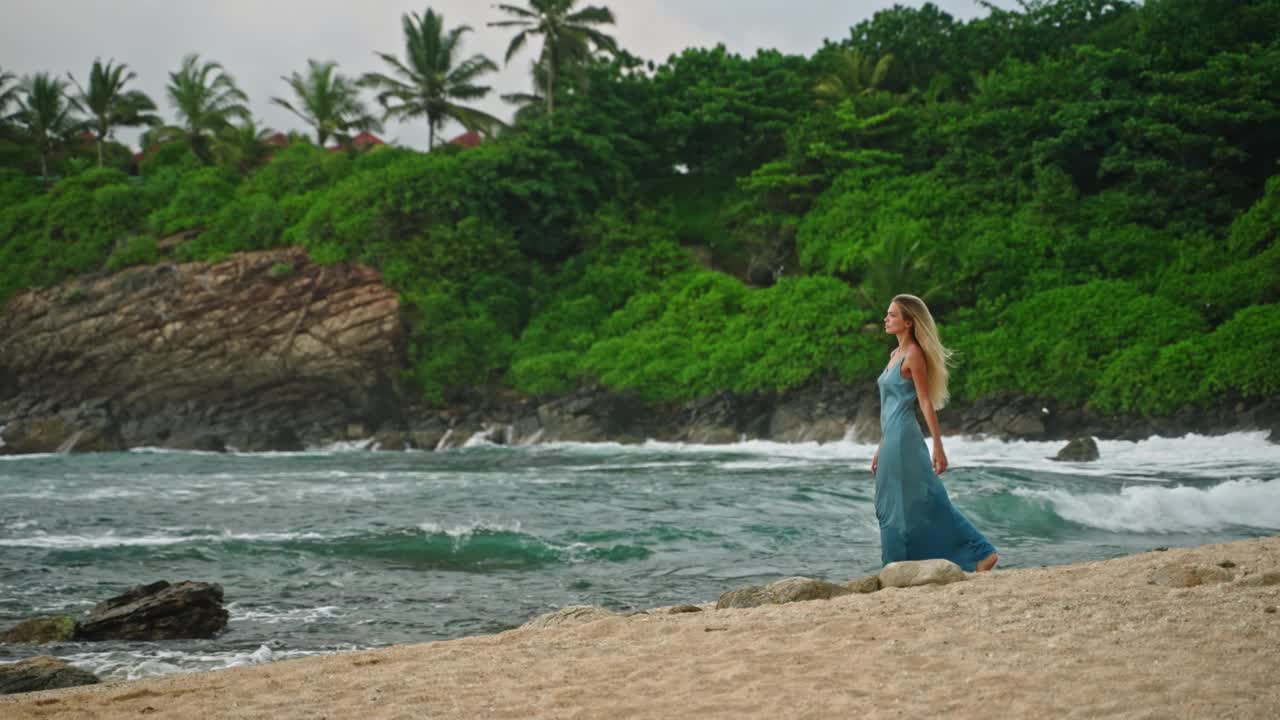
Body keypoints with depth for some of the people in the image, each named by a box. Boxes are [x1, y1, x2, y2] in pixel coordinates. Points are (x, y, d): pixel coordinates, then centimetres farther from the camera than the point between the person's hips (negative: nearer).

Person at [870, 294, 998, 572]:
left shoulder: (914, 355, -10)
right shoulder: (896, 354, 17)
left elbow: (926, 403, -14)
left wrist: (938, 447, -16)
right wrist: (881, 449, 23)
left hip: (903, 439, -9)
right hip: (892, 439, 9)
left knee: (900, 508, -7)